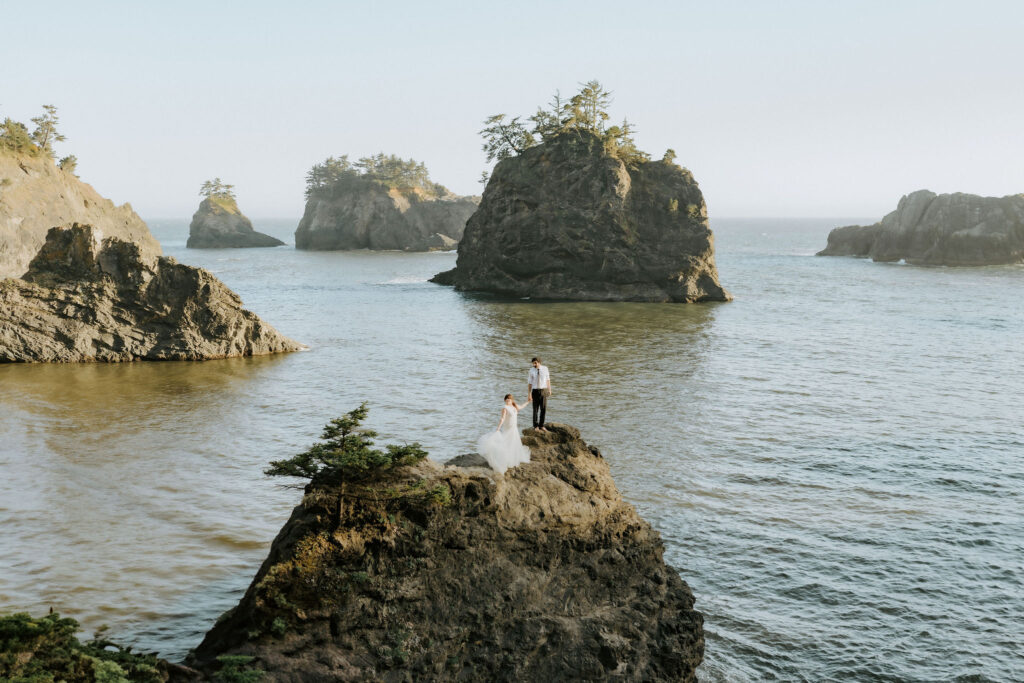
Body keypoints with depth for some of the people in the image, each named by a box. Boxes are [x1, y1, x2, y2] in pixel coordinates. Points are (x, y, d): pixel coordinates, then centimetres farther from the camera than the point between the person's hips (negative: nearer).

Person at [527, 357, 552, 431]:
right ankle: (536, 427, 15)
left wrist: (549, 389, 13)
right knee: (536, 409, 2)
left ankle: (541, 426, 16)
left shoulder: (545, 368, -3)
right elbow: (529, 383, -4)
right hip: (535, 391, -2)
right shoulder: (532, 370, -7)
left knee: (544, 409, 3)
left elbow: (548, 379, 10)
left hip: (543, 391, 2)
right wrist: (529, 394, -8)